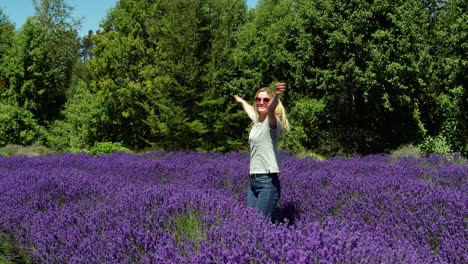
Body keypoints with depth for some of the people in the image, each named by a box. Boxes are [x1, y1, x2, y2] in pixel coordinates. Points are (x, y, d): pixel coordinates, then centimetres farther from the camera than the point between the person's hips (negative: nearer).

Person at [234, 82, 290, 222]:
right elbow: (248, 107, 37)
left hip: (268, 181, -8)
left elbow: (271, 109, -33)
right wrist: (238, 99, 56)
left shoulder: (272, 121, -8)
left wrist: (276, 95, -54)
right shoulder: (256, 120, 14)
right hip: (253, 181, 8)